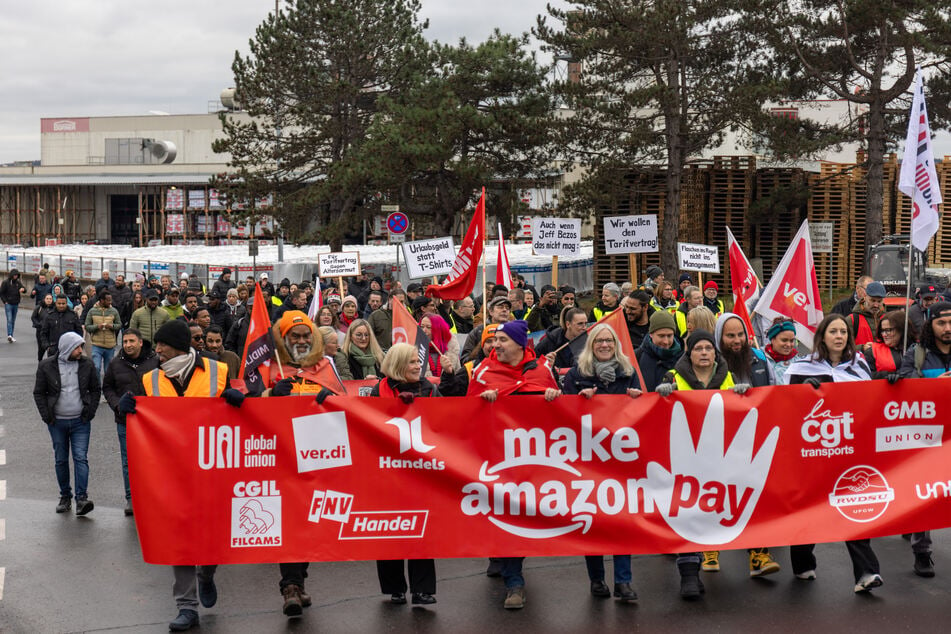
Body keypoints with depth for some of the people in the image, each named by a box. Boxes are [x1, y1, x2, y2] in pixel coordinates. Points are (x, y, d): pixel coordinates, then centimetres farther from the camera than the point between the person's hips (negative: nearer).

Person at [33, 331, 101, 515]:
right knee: (61, 460, 9)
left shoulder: (87, 365, 0)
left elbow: (96, 390, 10)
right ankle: (65, 496, 20)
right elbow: (39, 393, 3)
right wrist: (46, 415, -5)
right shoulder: (46, 366, -4)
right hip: (57, 422, 0)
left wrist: (90, 410, -1)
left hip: (80, 421, 0)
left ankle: (81, 498, -14)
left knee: (80, 458, -10)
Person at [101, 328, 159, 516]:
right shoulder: (116, 364, 5)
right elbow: (107, 388, 13)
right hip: (125, 420, 2)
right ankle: (131, 498, 16)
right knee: (128, 461, 6)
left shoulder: (155, 361, -2)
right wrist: (117, 405, -3)